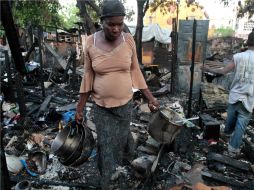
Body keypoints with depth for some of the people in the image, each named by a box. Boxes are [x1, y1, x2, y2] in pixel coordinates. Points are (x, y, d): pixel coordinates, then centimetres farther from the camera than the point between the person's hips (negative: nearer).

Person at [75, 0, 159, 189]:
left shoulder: (128, 40, -9)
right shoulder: (91, 42, -11)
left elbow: (135, 71, 0)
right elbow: (88, 76, -3)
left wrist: (150, 97, -1)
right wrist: (80, 107, -1)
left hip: (125, 104, 1)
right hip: (101, 106, 0)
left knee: (122, 139, 19)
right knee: (106, 146, 9)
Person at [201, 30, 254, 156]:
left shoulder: (238, 56, -7)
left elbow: (223, 71, -4)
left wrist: (208, 70, 9)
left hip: (234, 96, 3)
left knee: (231, 117, 26)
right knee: (241, 125, 6)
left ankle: (228, 131, 51)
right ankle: (233, 148, 12)